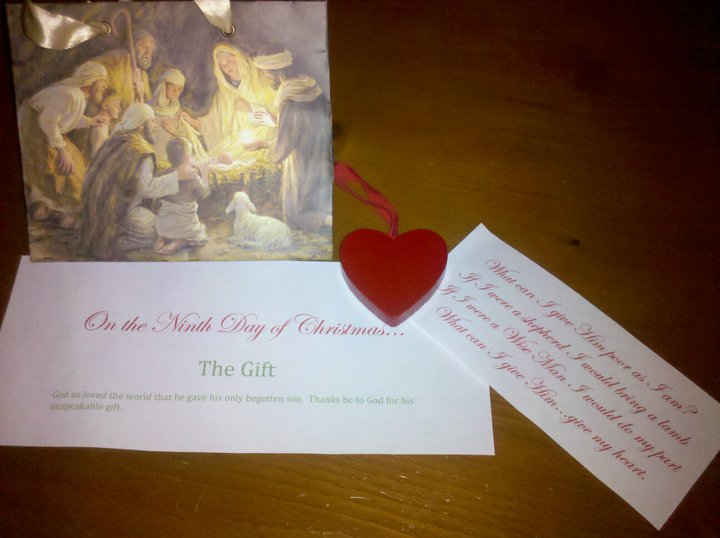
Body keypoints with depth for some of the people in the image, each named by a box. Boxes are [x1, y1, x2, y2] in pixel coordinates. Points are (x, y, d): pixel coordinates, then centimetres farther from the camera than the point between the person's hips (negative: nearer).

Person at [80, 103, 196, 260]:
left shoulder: (116, 141, 8)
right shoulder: (140, 152, -18)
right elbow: (146, 187, -23)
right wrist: (177, 175, -18)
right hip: (121, 213, -9)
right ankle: (114, 243, -9)